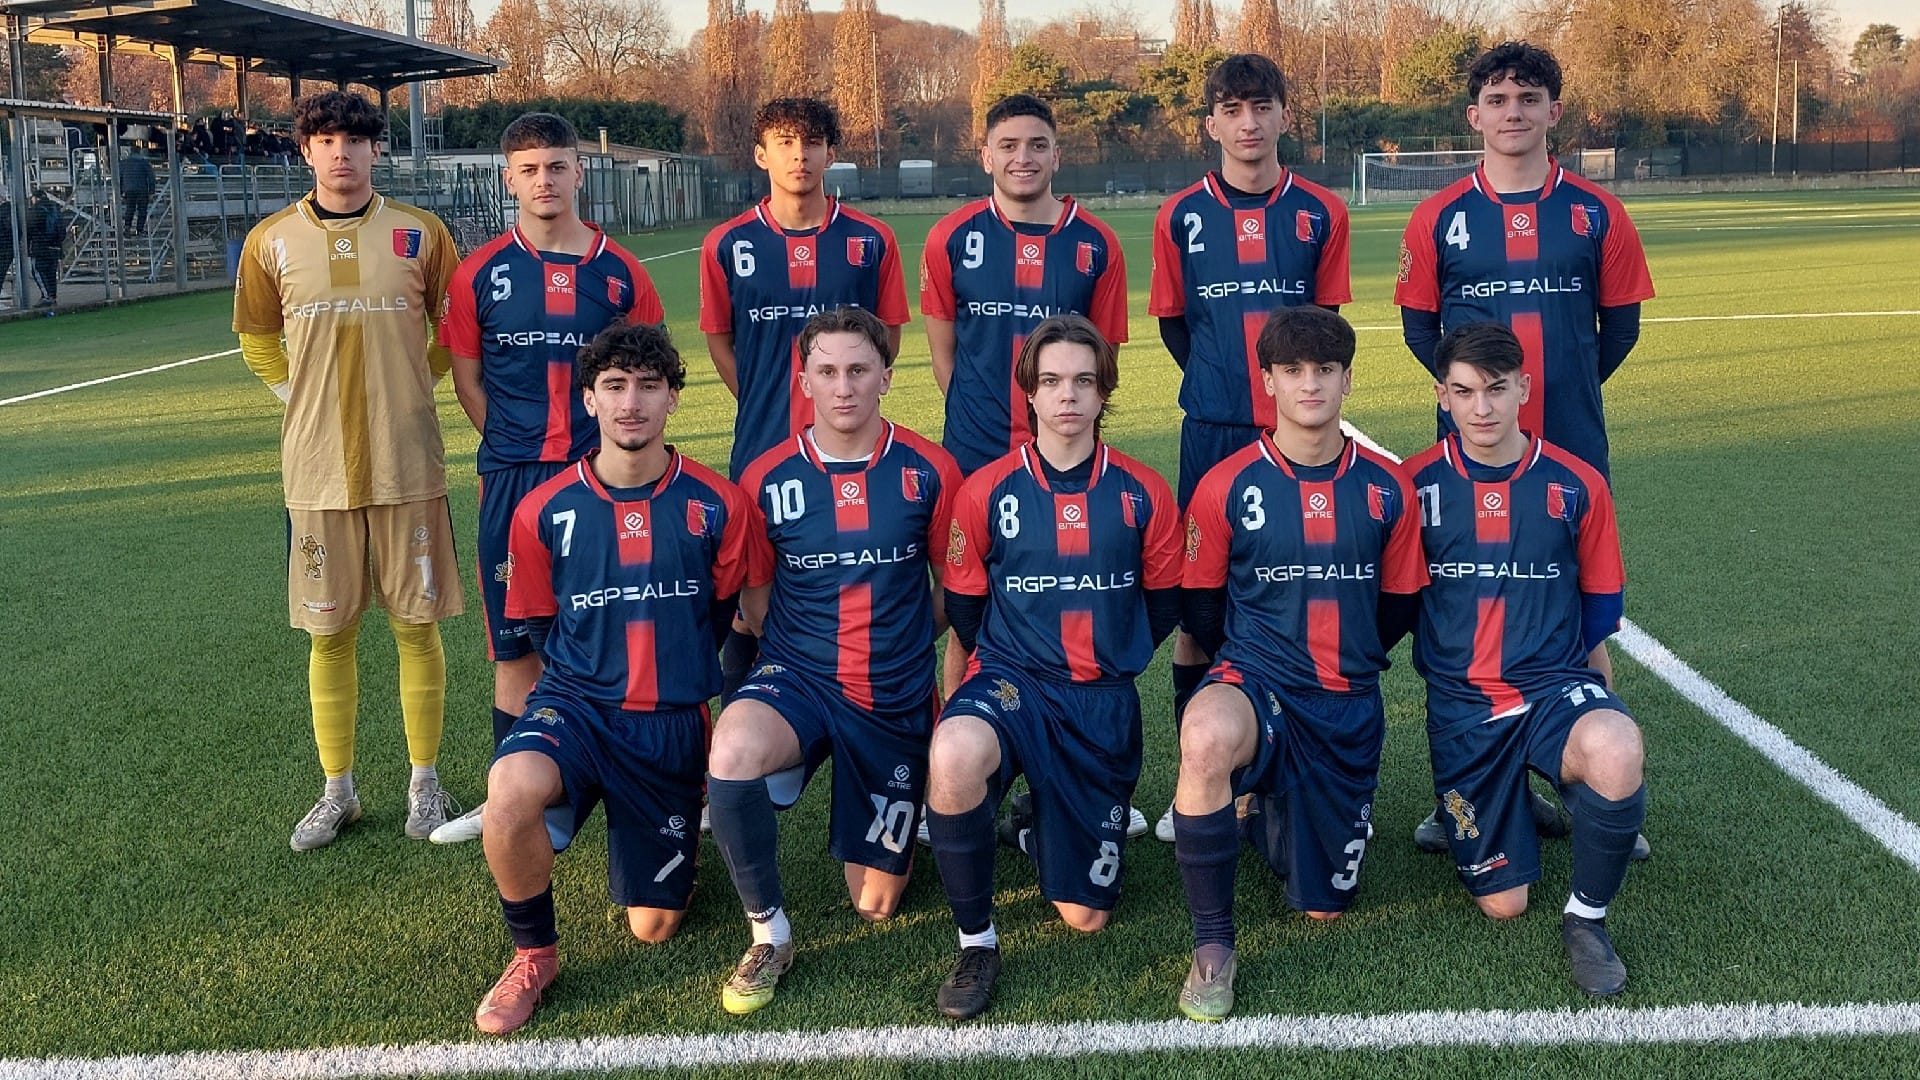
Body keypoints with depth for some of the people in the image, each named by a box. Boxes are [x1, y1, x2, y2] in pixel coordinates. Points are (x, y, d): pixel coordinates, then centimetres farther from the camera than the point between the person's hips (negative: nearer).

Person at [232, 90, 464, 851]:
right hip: (317, 468, 1)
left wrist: (413, 385, 6)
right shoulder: (271, 241, 2)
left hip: (406, 465, -1)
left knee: (416, 625, 6)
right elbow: (256, 334, 18)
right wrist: (299, 393, 8)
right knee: (330, 633, 8)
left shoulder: (420, 235, -1)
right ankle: (337, 791, 21)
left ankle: (424, 781, 20)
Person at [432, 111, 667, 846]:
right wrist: (516, 446, 0)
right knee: (517, 647, 8)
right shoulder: (480, 274, 3)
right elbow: (467, 377, 8)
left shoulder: (618, 271, 4)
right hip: (513, 480, 0)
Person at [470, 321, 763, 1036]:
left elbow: (734, 619, 6)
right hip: (577, 704, 0)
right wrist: (601, 678, 7)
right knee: (511, 789, -36)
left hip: (676, 724, 1)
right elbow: (536, 626, 10)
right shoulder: (544, 510, -3)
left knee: (654, 927, 4)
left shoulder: (715, 505, -5)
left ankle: (672, 834, 39)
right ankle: (533, 953, -8)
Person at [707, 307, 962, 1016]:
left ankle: (903, 806, 43)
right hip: (797, 678, -1)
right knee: (733, 753, -37)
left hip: (896, 698, 1)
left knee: (876, 904, 8)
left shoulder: (929, 471, -5)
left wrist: (898, 641, 5)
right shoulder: (768, 477, -5)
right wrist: (808, 647, -4)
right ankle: (769, 935, -14)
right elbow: (755, 603, 6)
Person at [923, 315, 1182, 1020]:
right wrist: (1014, 662, 6)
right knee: (954, 757, -41)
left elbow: (1164, 606, 10)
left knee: (1085, 916, 3)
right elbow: (965, 609, 6)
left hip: (1105, 703, 2)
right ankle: (975, 940, -18)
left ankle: (1039, 829, 39)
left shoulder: (1142, 493, -1)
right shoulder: (986, 492, -4)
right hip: (1011, 684, -2)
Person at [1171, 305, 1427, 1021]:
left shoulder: (1387, 487, 0)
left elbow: (1398, 608, 11)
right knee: (1207, 737, -42)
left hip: (1350, 707, 3)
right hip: (1255, 688, -3)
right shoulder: (1226, 487, -6)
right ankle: (1212, 946, -22)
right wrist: (1257, 665, 9)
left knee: (1324, 907, 8)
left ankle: (1271, 808, 42)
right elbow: (1200, 609, 4)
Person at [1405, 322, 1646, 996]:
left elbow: (1600, 605, 11)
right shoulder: (1416, 484, -3)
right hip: (1460, 706, 1)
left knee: (1617, 754, -38)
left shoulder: (1575, 485, 0)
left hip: (1555, 685, 0)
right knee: (1502, 904, 3)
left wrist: (1568, 682, 6)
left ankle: (1587, 918, -10)